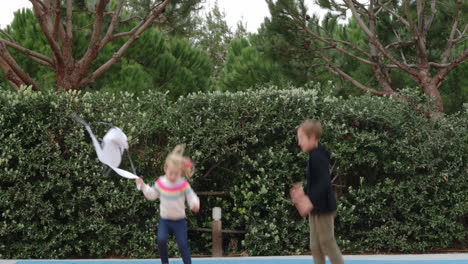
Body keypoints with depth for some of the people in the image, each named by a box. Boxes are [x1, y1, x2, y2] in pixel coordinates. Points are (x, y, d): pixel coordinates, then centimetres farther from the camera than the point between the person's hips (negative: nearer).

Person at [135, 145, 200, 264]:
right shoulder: (160, 182, -4)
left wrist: (195, 204, -35)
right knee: (161, 240, -15)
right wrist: (143, 186, -3)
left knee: (183, 244, -4)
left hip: (179, 220, -2)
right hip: (164, 219, 2)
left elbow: (192, 197, -13)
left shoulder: (184, 184, -13)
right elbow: (152, 195, 9)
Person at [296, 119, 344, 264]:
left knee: (327, 242, 0)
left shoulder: (318, 157, -20)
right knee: (315, 245, 13)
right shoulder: (314, 156, 10)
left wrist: (311, 201, -31)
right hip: (316, 208, 9)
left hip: (323, 207, -9)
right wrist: (303, 193, 7)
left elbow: (324, 182, -28)